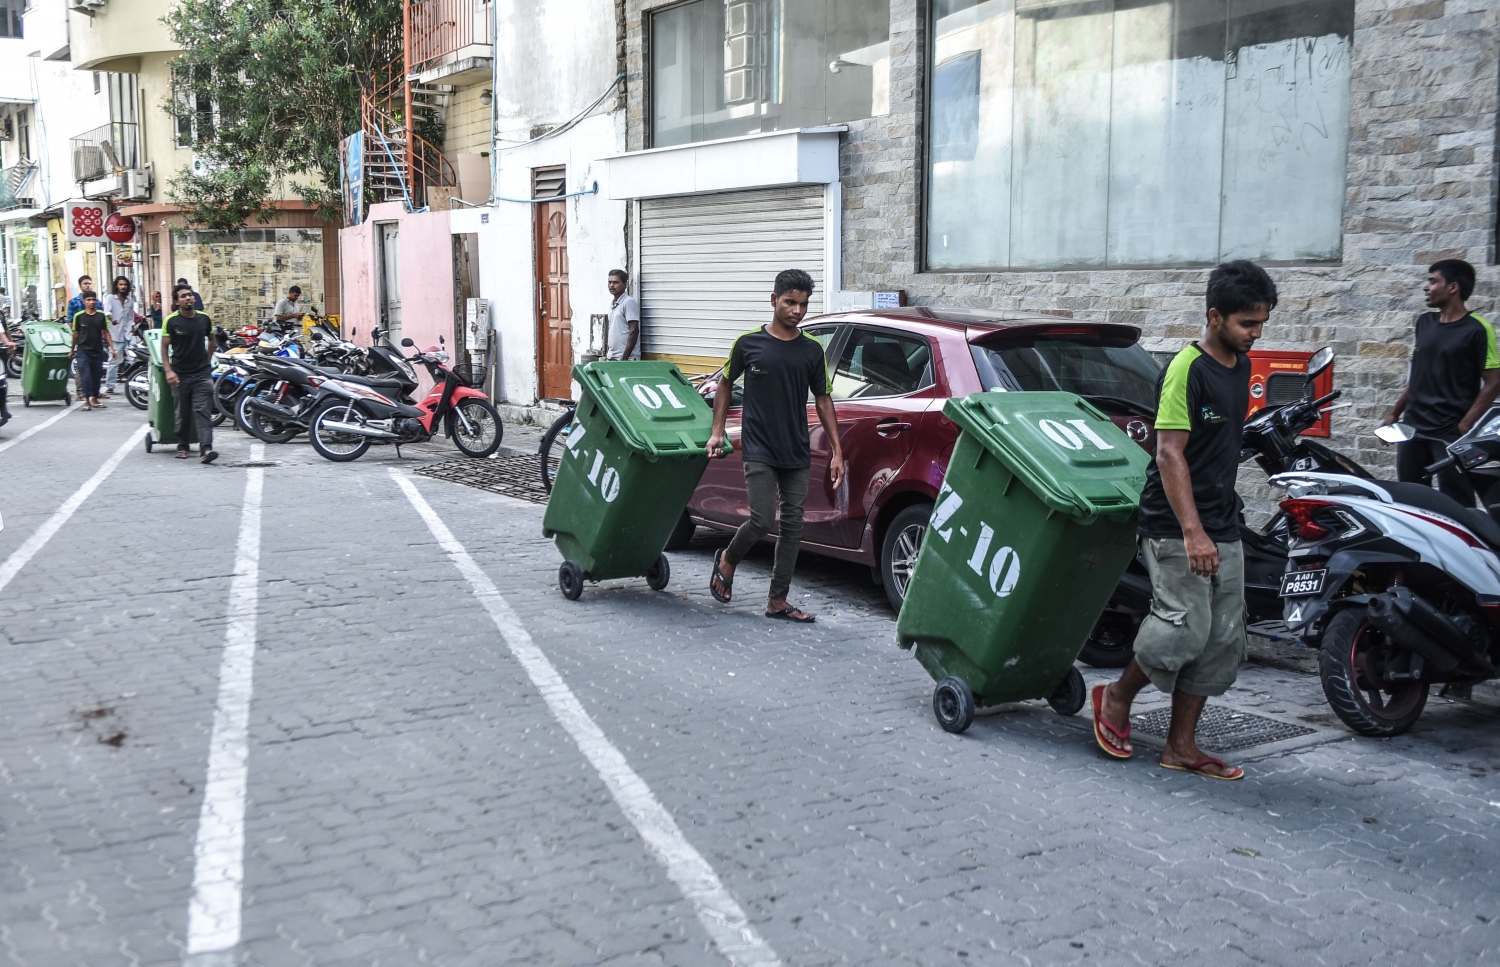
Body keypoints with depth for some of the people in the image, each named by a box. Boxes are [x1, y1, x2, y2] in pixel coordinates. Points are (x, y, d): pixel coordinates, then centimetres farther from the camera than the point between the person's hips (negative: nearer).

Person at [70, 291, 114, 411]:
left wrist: (112, 348, -1)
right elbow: (75, 334, 6)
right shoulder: (79, 316, -2)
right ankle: (87, 401, -9)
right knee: (85, 376, -10)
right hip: (83, 351, -3)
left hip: (98, 351, 3)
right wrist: (72, 350, 12)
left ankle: (94, 398, 27)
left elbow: (105, 333, 6)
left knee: (96, 376, 12)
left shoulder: (101, 316, 3)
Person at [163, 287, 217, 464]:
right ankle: (182, 447, 25)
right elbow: (165, 348, -2)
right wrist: (168, 370, -12)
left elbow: (212, 341, 22)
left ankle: (205, 449, -18)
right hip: (180, 375, -1)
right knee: (182, 414, 9)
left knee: (204, 412, -10)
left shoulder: (204, 319, 5)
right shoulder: (171, 321, -3)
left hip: (201, 373, 1)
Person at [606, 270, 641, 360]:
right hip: (612, 358, 8)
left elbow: (634, 331, -15)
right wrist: (609, 355, 17)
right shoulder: (612, 304, 17)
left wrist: (625, 358, -18)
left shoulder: (629, 302, -10)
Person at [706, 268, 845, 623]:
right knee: (762, 520, -13)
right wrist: (717, 431, 6)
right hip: (759, 450, -3)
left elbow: (822, 400, 10)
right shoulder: (749, 343, -2)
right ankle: (727, 560, 19)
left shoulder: (812, 350, 5)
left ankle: (777, 601, 14)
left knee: (792, 526, 5)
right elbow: (726, 384, 11)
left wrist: (837, 451, 6)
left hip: (797, 454, 4)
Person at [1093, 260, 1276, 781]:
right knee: (1184, 628, -13)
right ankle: (1116, 698, 12)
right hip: (1176, 528, -9)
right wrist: (1192, 532, -27)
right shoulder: (1186, 370, -14)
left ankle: (1181, 744, 14)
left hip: (1223, 527, 9)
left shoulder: (1240, 366, 12)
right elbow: (1170, 453, -20)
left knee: (1223, 638, 7)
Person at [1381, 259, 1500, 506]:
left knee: (1455, 504, -6)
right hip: (1413, 427, 7)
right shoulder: (1424, 322, 12)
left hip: (1451, 432, -6)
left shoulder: (1477, 329, -8)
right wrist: (1394, 414, 17)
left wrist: (1465, 427, -15)